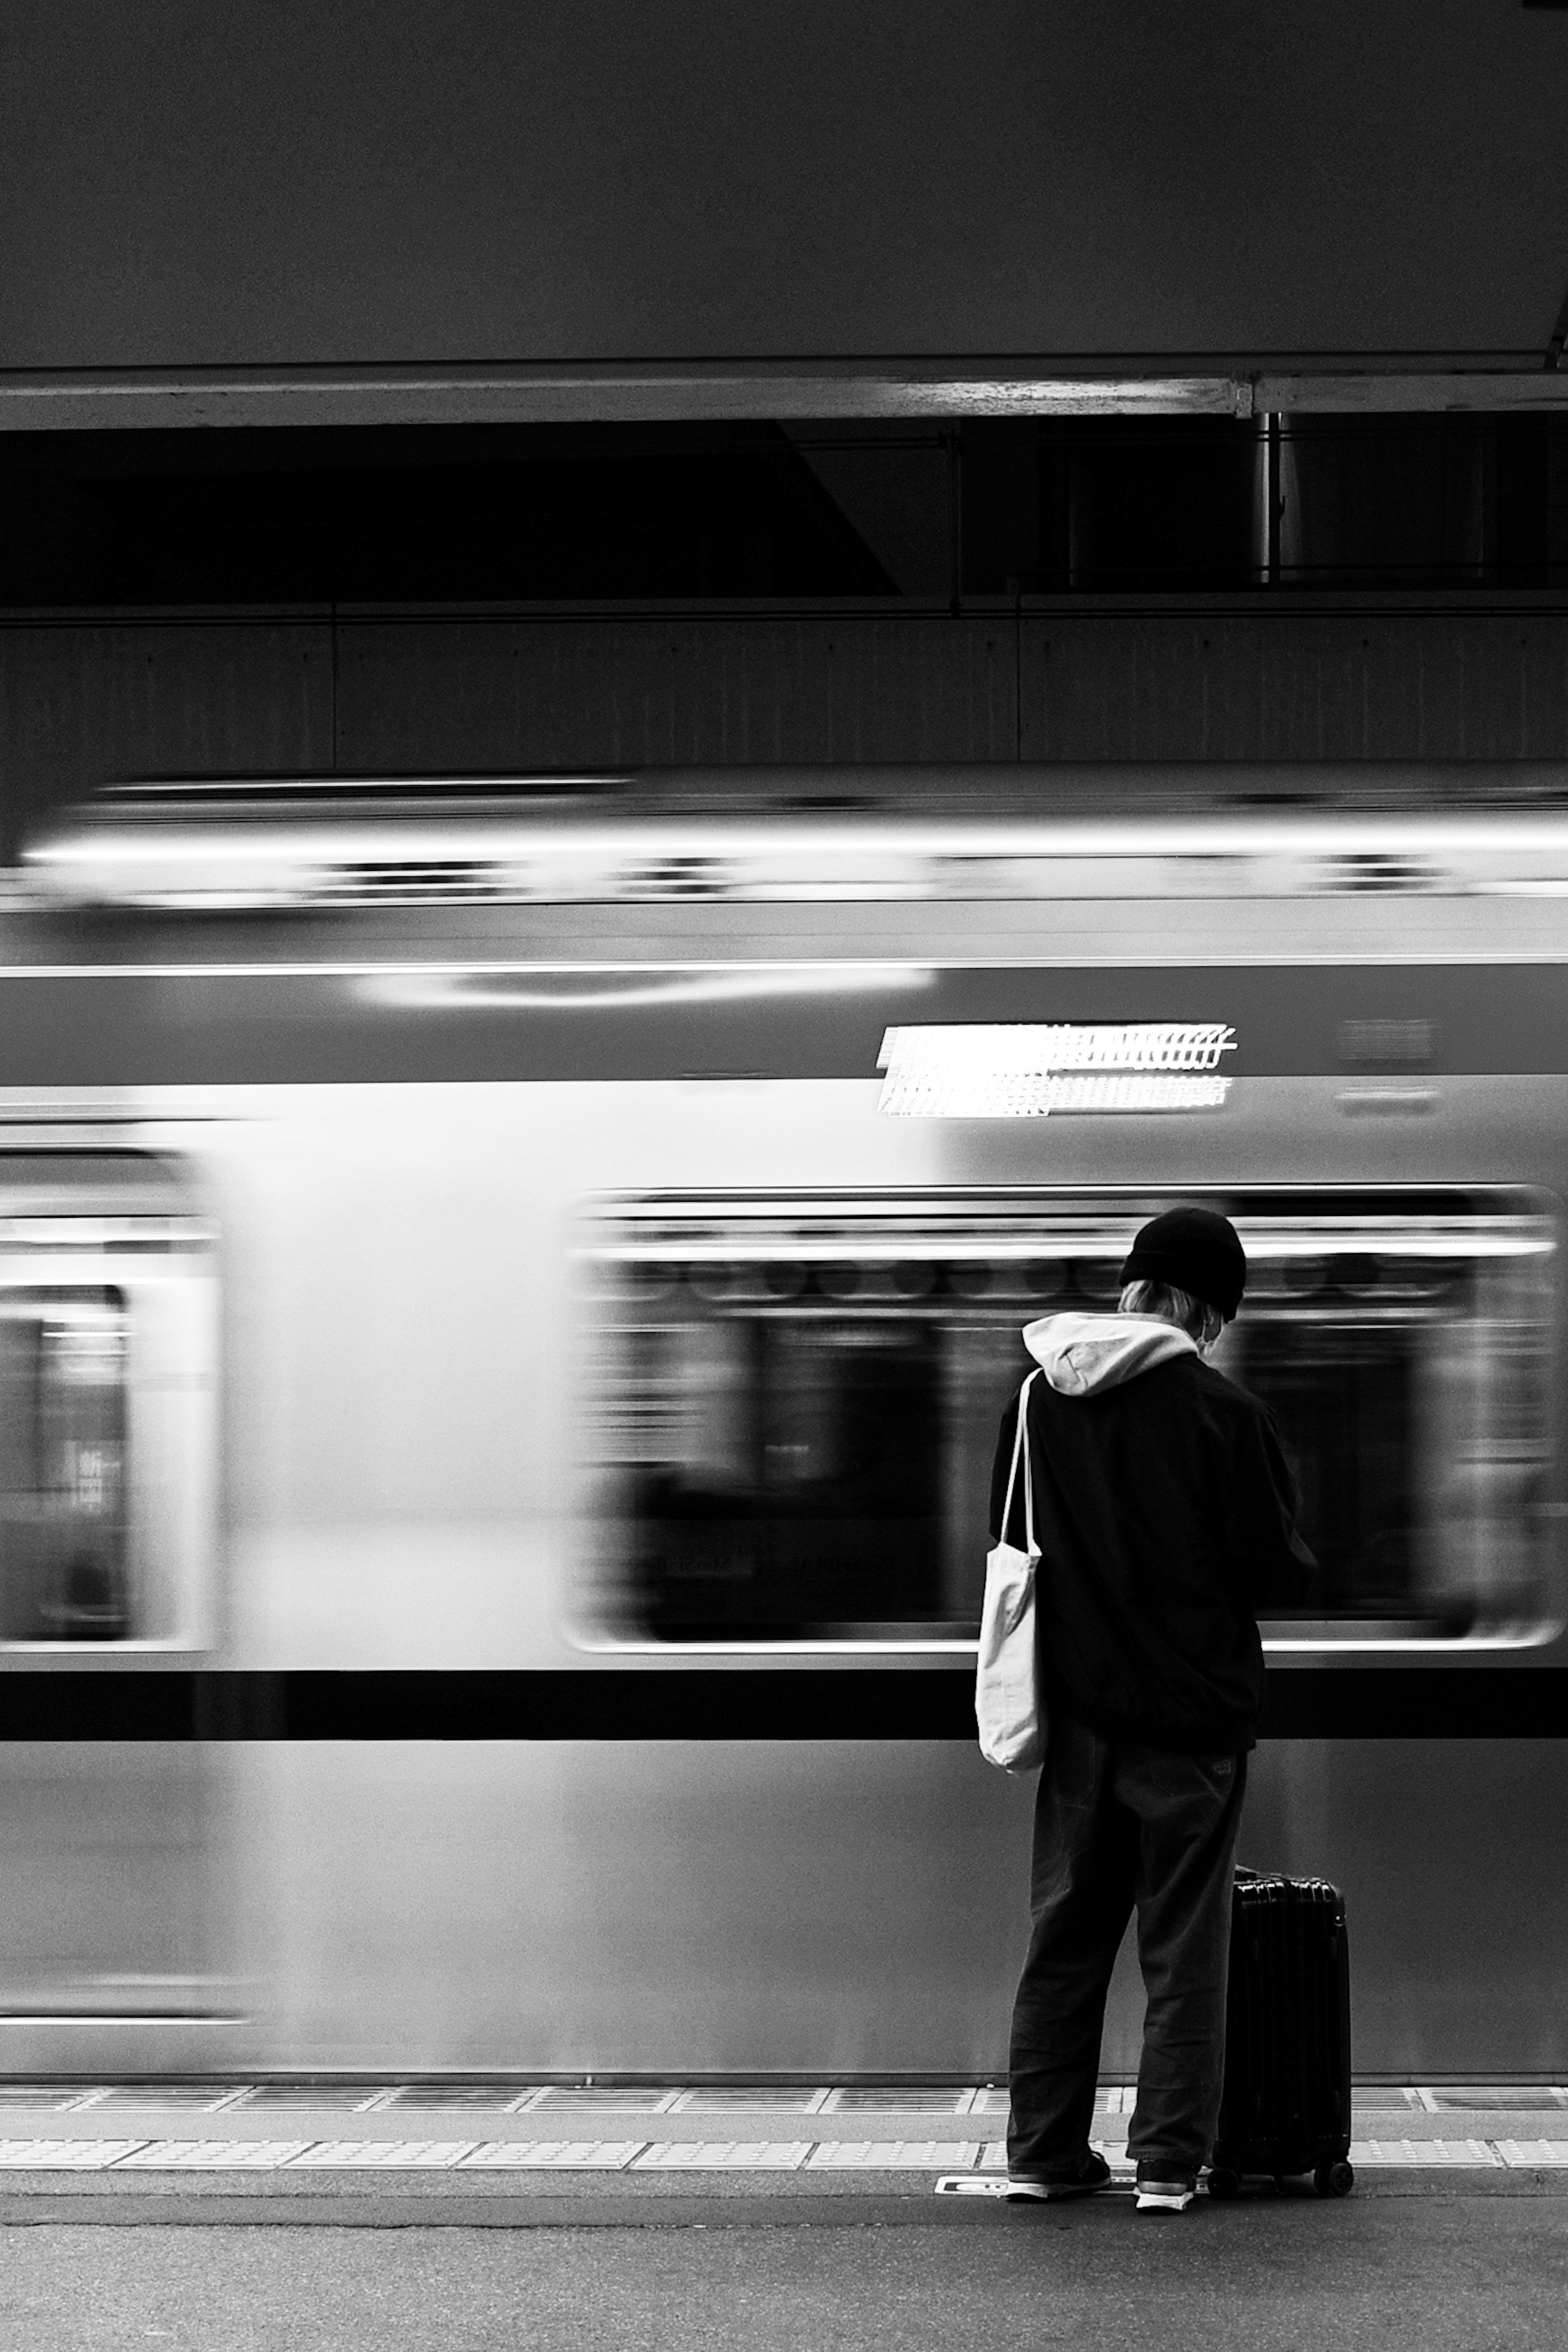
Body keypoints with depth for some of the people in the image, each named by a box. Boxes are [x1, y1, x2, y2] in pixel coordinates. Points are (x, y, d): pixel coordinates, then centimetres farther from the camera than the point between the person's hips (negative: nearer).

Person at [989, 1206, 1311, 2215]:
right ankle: (1169, 2163, 4)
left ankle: (1044, 2152, 17)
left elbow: (1010, 1544, 11)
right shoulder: (1220, 1411, -14)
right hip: (1193, 1710, -4)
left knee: (1066, 1936, 13)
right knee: (1184, 1944, 4)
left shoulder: (1040, 1401, 2)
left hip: (1078, 1709, 4)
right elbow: (1277, 1556, -8)